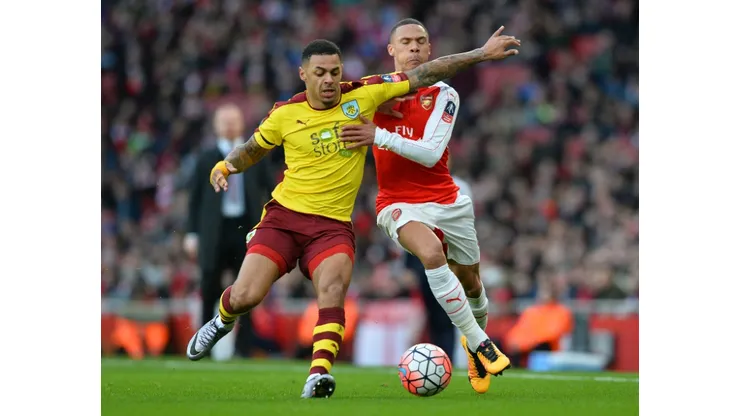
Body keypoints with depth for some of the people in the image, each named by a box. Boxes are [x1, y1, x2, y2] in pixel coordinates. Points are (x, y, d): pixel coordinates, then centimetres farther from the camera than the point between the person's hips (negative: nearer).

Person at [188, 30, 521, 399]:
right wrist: (224, 167, -1)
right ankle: (222, 321, 26)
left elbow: (424, 75, 1)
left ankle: (319, 374, -34)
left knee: (333, 289, -27)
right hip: (284, 215, 0)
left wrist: (481, 54, 0)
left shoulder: (363, 95, -2)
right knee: (245, 297, -9)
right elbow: (252, 149, 18)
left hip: (333, 225, 0)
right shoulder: (285, 114, -1)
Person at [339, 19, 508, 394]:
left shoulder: (443, 95, -6)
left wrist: (380, 136, -29)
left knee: (468, 279, 13)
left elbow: (430, 153, -18)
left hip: (447, 200, 2)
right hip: (399, 203, -2)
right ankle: (479, 344, -24)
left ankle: (478, 335, 46)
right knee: (432, 254, -31)